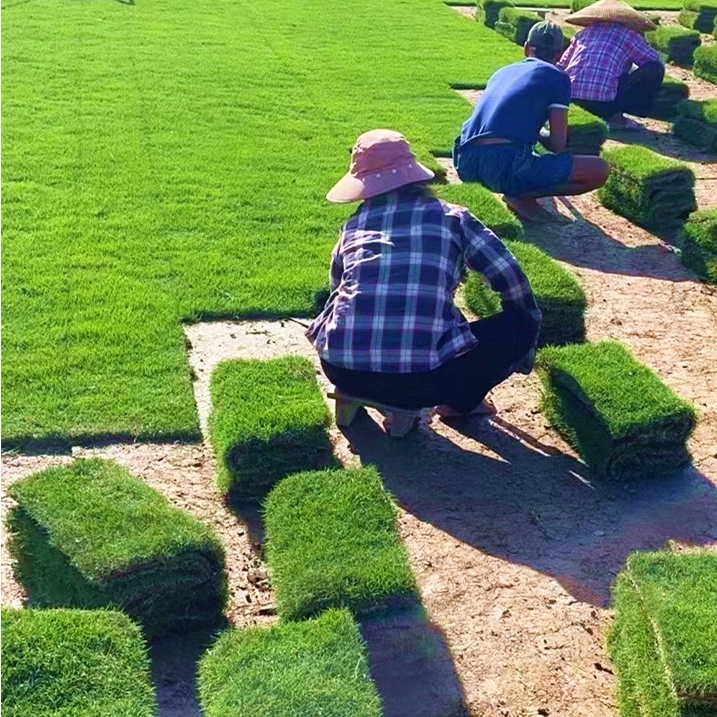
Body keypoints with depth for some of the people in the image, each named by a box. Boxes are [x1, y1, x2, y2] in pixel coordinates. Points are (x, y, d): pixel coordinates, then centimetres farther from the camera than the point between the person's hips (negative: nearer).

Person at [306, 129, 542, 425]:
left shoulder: (354, 224, 18)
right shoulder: (452, 217, 12)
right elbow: (511, 279, 9)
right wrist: (524, 352, 27)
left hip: (342, 371, 3)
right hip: (422, 378, -3)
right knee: (522, 324, 16)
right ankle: (459, 401, 16)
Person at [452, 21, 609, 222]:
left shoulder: (503, 71, 28)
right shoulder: (557, 77, 10)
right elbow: (557, 145, 5)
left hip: (466, 164, 7)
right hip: (506, 166, -6)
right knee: (599, 170, 5)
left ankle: (515, 190, 15)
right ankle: (521, 196, -3)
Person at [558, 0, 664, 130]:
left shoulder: (584, 32, 26)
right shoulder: (627, 34, 11)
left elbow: (561, 66, 29)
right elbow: (657, 61, 16)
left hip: (573, 95, 7)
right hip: (604, 97, -7)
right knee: (655, 69, 2)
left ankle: (609, 113, 12)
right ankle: (615, 115, -1)